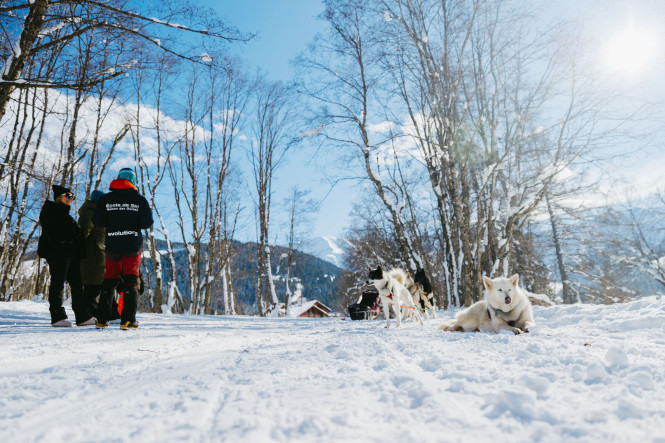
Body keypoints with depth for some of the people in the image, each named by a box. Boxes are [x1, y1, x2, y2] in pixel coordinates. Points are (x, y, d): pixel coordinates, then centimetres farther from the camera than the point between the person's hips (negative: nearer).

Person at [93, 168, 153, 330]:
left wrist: (112, 221, 16)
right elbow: (147, 223, -8)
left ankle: (102, 319, 17)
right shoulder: (140, 199, -4)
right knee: (131, 281, 5)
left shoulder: (105, 199, 1)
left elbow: (97, 222, -2)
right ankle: (128, 320, -1)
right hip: (133, 245, -2)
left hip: (112, 246, 2)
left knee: (109, 280, 16)